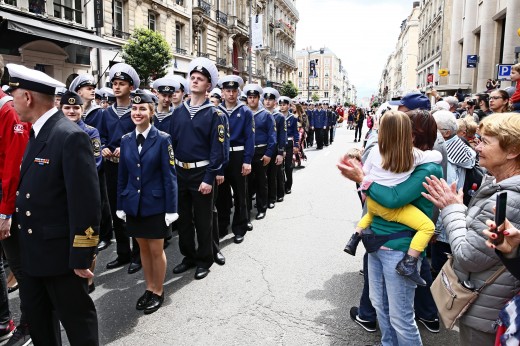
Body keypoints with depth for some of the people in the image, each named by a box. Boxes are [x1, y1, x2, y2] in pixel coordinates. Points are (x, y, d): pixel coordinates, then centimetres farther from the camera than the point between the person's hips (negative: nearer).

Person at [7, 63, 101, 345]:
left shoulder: (70, 136, -20)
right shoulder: (36, 133, 9)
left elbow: (86, 202, -23)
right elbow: (30, 189, 13)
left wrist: (81, 256, -20)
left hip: (61, 253, -9)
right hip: (32, 252, 9)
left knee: (77, 320, 9)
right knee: (37, 318, 24)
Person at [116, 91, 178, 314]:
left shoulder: (162, 139, -9)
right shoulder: (126, 140, 4)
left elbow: (169, 176, -11)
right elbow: (122, 176, 8)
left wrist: (171, 209, -13)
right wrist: (121, 205, 7)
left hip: (155, 204, -4)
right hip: (133, 204, 4)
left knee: (156, 249, 6)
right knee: (143, 248, 15)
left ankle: (158, 292, 24)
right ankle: (149, 288, 32)